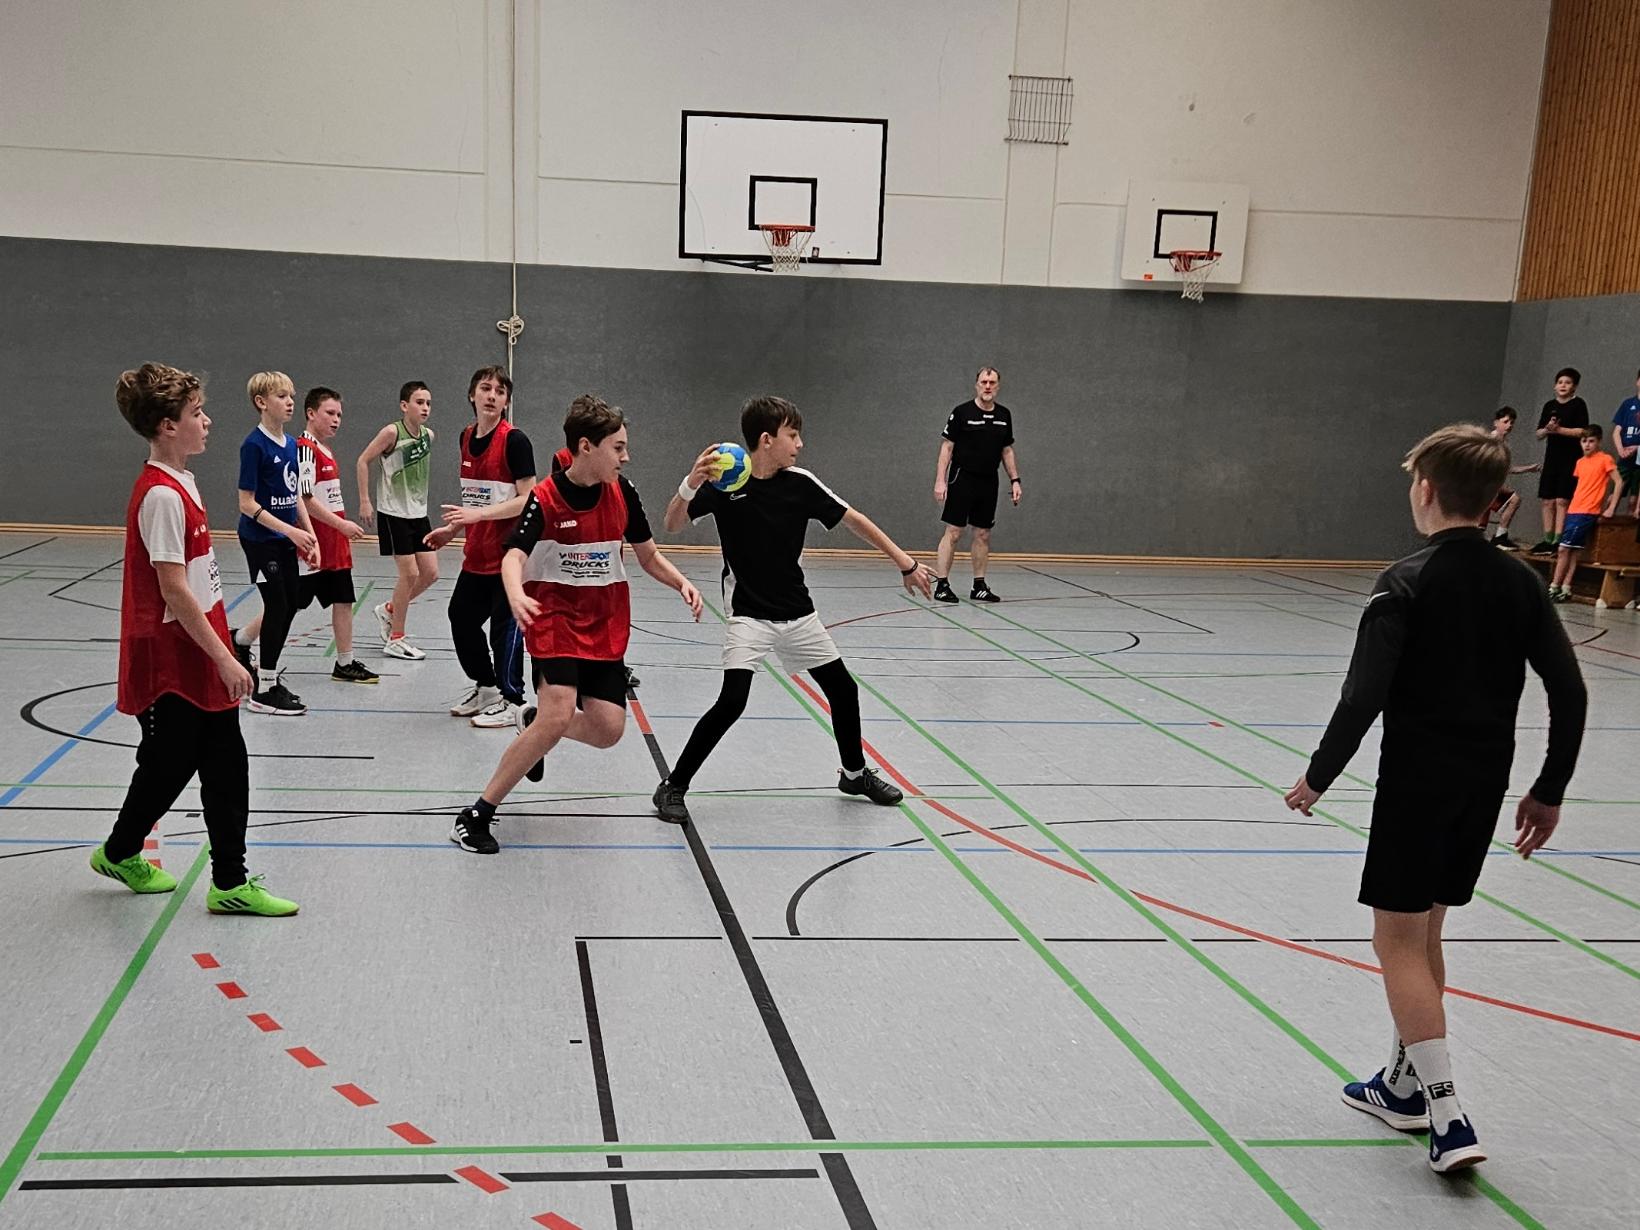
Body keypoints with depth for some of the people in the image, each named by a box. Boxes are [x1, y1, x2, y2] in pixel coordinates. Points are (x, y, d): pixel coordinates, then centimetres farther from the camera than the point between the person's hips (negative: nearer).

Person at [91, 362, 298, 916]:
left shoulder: (181, 484, 11)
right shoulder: (161, 495, -20)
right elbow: (174, 589, -22)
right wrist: (224, 658, -20)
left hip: (199, 663, 9)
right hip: (172, 666, -9)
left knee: (226, 767, 8)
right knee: (167, 766, 8)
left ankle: (230, 883, 15)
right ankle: (120, 851, 32)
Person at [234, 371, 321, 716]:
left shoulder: (290, 444, 6)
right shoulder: (255, 445, -16)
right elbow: (247, 503, -18)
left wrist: (310, 535, 8)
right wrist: (290, 530, -21)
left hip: (285, 540, 8)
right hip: (260, 539, -8)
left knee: (290, 603, 10)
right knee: (277, 606, -3)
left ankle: (240, 642, 33)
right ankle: (265, 690, 8)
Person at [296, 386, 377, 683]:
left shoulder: (326, 451, 14)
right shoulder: (305, 449, -15)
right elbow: (304, 498, -21)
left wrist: (345, 534, 20)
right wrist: (342, 525, -19)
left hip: (335, 544, 9)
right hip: (313, 545, -9)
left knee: (343, 600, 9)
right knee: (288, 605, -2)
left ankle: (345, 663, 15)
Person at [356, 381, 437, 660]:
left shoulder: (429, 435, 3)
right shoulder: (392, 432, -16)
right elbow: (363, 461, -11)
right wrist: (364, 501, -13)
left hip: (418, 514, 7)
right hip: (393, 514, -7)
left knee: (430, 573, 5)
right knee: (409, 573, -7)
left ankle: (388, 611, 28)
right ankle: (395, 640, 6)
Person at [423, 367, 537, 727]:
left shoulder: (515, 441, -14)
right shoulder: (467, 438, 9)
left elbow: (527, 500, -18)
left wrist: (478, 514, -24)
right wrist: (452, 528, 13)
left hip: (509, 551, -8)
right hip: (477, 552, 8)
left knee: (505, 625, -2)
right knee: (461, 617, 15)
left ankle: (512, 703, 11)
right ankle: (486, 687, 33)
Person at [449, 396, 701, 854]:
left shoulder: (622, 492, 0)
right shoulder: (545, 498, -14)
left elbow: (649, 555, 9)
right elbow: (514, 557, -26)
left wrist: (681, 583, -10)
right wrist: (516, 593, -48)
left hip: (606, 627, 5)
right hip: (554, 617, -5)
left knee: (607, 730, -5)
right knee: (559, 716, -23)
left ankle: (533, 720, 29)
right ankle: (477, 814, -9)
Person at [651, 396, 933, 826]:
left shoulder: (801, 483, -4)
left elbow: (854, 520, 4)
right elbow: (672, 525, -14)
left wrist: (905, 563, 4)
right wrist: (690, 485, -34)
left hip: (798, 613, 4)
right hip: (749, 614, -4)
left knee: (843, 689, 10)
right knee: (732, 701, -19)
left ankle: (855, 773, 35)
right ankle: (673, 786, -3)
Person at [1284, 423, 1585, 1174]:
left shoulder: (1405, 585, -14)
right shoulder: (1519, 583, 4)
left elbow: (1363, 698, -20)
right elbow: (1570, 694, 3)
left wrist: (1318, 777, -9)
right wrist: (1549, 791, 11)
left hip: (1417, 784, -7)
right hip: (1484, 787, 7)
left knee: (1399, 941, 2)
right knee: (1424, 932, 20)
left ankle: (1448, 1119, -4)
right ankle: (1404, 1084, 31)